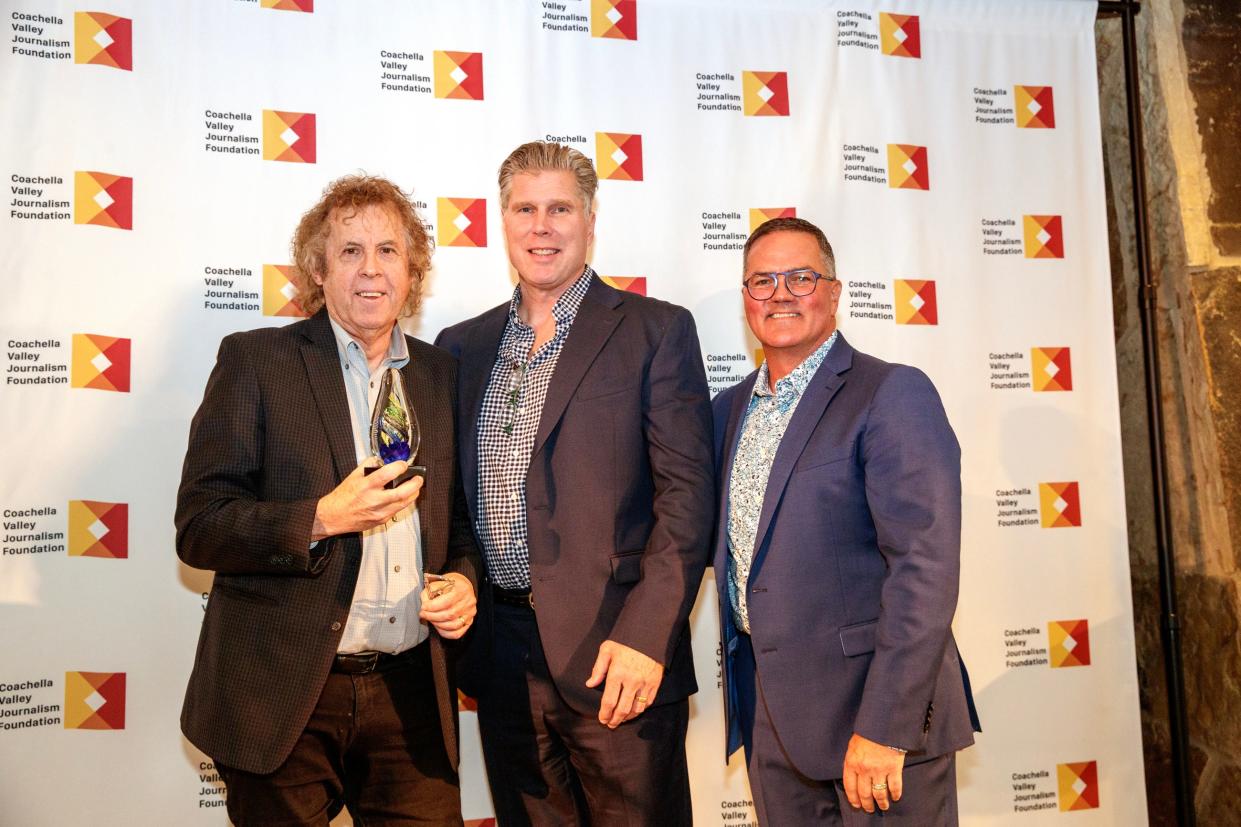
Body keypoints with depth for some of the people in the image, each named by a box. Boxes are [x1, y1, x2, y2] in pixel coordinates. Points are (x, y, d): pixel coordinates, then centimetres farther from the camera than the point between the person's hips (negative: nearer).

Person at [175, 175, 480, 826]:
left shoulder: (439, 373, 9)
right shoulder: (254, 359, -3)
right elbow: (198, 528, -8)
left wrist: (464, 577, -2)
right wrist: (322, 519, -21)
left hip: (412, 693, 3)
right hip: (284, 698, -3)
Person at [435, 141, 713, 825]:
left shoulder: (656, 331, -2)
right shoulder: (461, 347, 12)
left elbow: (686, 494, -9)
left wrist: (645, 637, -16)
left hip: (614, 654, -4)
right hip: (500, 655, 4)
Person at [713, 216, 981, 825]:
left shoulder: (894, 394, -11)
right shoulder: (729, 409, 11)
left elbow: (926, 567, -18)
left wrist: (885, 727, -22)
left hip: (874, 706, -6)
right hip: (768, 714, 6)